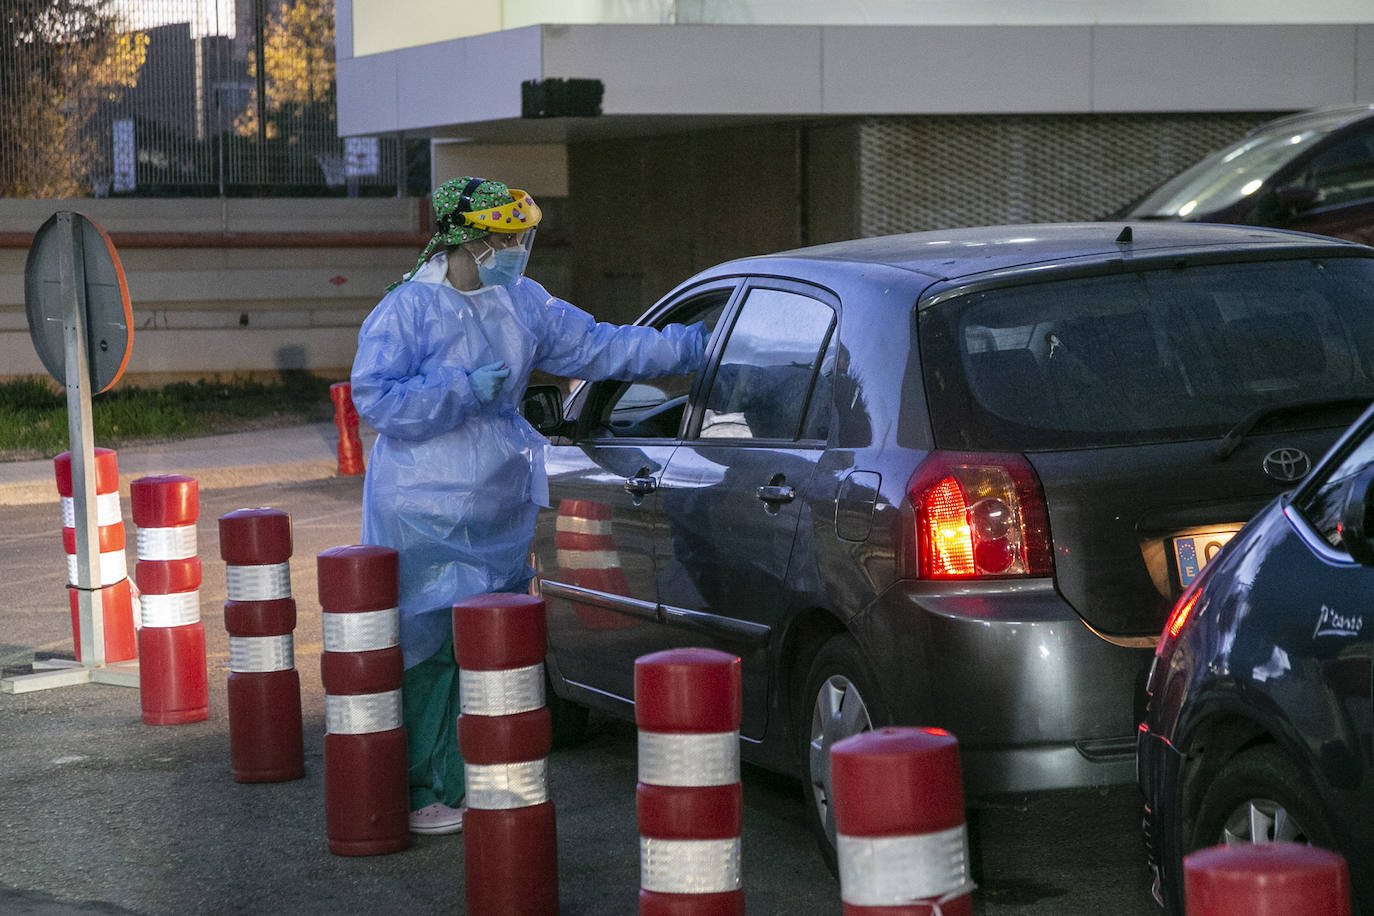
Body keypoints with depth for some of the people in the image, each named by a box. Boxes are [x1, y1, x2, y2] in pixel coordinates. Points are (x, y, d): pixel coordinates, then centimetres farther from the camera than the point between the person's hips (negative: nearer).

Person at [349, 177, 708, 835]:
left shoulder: (522, 303, 9)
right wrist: (466, 389, -20)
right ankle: (413, 797, 5)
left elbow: (596, 347, 15)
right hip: (426, 514, -7)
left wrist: (689, 346, 12)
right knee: (426, 653, -4)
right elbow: (374, 397, -16)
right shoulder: (407, 309, -11)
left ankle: (458, 786, 18)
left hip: (495, 515, 7)